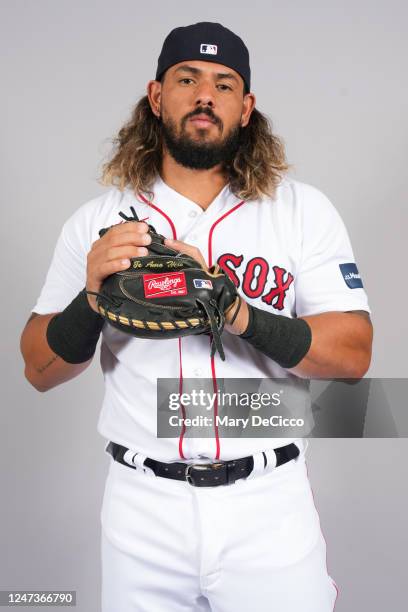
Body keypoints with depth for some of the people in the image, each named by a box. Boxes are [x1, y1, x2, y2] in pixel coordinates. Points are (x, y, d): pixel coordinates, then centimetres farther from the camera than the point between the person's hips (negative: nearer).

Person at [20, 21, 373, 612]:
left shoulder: (304, 209, -2)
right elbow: (39, 371, 1)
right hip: (143, 508, 1)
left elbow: (354, 354, -7)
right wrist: (92, 297, -18)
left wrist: (242, 315, -23)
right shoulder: (97, 220, 0)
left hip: (268, 504, 0)